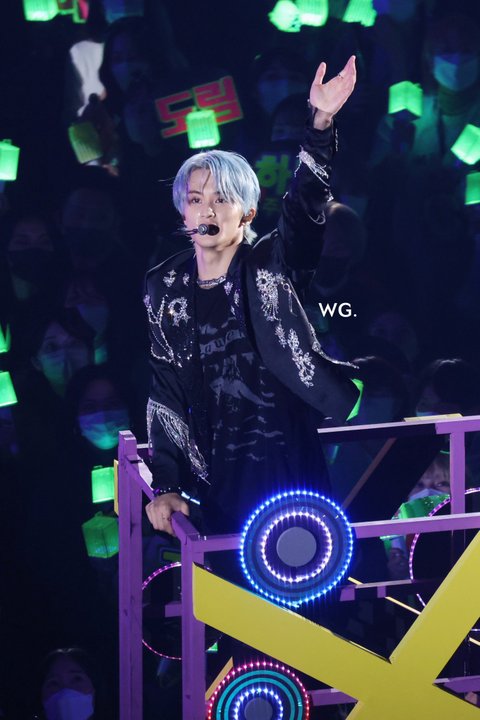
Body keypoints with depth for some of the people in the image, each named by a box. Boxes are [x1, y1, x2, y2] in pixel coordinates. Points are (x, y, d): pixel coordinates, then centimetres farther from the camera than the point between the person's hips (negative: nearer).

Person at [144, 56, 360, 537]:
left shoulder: (271, 266, 0)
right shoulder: (165, 287, 8)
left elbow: (305, 207, -18)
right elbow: (165, 390, 8)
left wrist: (321, 122, -33)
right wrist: (165, 484, 1)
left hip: (290, 459, -2)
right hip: (219, 474, 2)